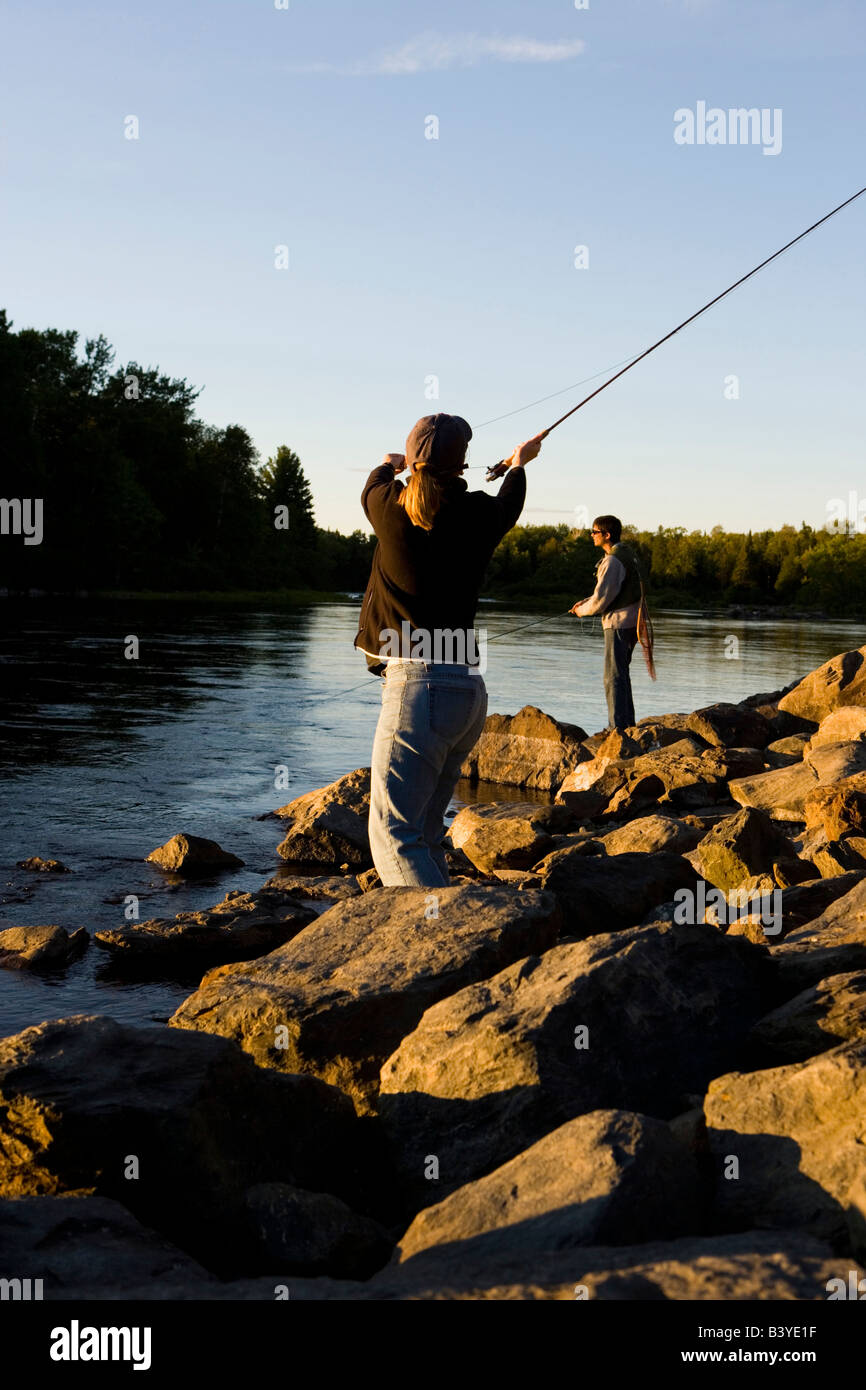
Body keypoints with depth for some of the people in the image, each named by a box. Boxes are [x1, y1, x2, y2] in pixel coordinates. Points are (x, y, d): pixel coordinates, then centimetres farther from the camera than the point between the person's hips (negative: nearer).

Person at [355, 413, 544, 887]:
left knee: (393, 833, -11)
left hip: (416, 685, -5)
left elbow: (372, 488, 24)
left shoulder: (392, 508, -2)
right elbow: (509, 504, 31)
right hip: (469, 691, 6)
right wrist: (518, 463, 53)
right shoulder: (480, 514, 5)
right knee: (425, 833, 15)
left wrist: (389, 466, 48)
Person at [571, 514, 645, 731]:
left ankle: (618, 727, -7)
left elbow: (601, 599, -20)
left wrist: (582, 610, -1)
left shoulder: (612, 561, -19)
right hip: (631, 622, 10)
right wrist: (586, 601, 13)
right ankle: (627, 724, 23)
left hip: (619, 623, -10)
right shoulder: (627, 554, 12)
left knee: (614, 677, -7)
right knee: (621, 674, 18)